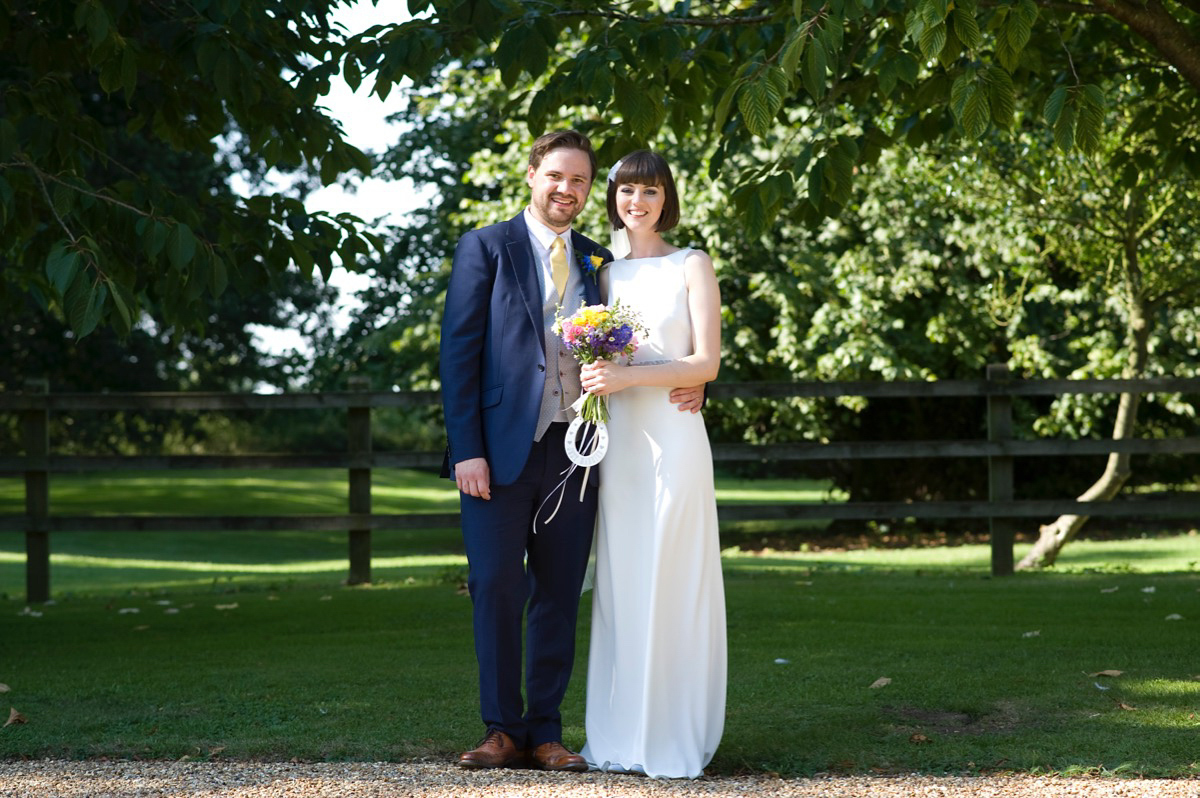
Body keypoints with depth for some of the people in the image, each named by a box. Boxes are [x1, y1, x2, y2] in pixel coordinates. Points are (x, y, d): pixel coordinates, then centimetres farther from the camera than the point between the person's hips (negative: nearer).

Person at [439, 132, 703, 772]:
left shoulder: (598, 262, 15)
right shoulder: (485, 249, 2)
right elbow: (459, 352, -3)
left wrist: (683, 385, -1)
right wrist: (466, 449, -11)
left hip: (573, 453, 4)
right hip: (501, 449, -4)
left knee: (559, 595, 6)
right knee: (496, 589, -3)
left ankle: (545, 732, 12)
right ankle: (504, 730, 8)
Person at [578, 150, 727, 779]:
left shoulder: (692, 267, 2)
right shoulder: (606, 273, 15)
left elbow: (706, 362, -6)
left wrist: (628, 376, -15)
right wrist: (594, 377, -2)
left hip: (673, 438, -4)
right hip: (618, 441, 4)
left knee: (673, 583, -4)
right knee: (619, 583, 4)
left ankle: (677, 738, 2)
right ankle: (621, 734, 10)